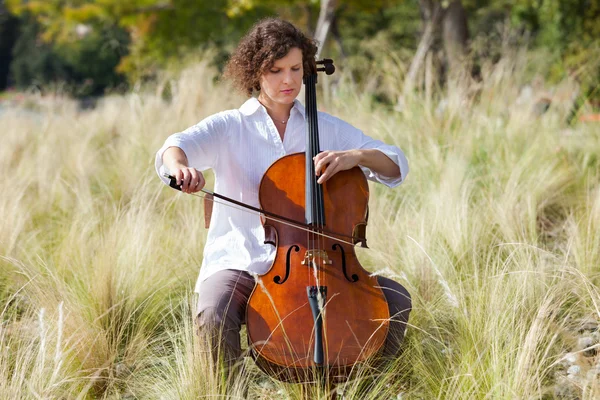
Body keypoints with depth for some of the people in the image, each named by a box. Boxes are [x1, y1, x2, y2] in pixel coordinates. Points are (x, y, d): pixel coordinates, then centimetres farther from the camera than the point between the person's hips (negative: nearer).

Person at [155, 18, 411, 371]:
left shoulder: (328, 129, 13)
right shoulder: (228, 127, 5)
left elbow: (396, 166, 9)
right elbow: (174, 149, -15)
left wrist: (355, 156, -13)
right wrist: (181, 167, -40)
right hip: (241, 264, -3)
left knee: (395, 298, -17)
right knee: (214, 318, -35)